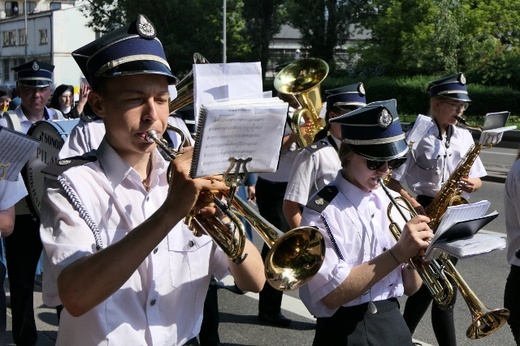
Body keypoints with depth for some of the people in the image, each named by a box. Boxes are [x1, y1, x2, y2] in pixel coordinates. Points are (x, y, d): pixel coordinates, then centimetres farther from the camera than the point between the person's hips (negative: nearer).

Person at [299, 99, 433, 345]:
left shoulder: (394, 202, 1)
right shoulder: (321, 212, -15)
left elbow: (410, 287, 4)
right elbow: (332, 294, -21)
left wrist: (414, 256, -16)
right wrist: (398, 253, -23)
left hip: (394, 324, 5)